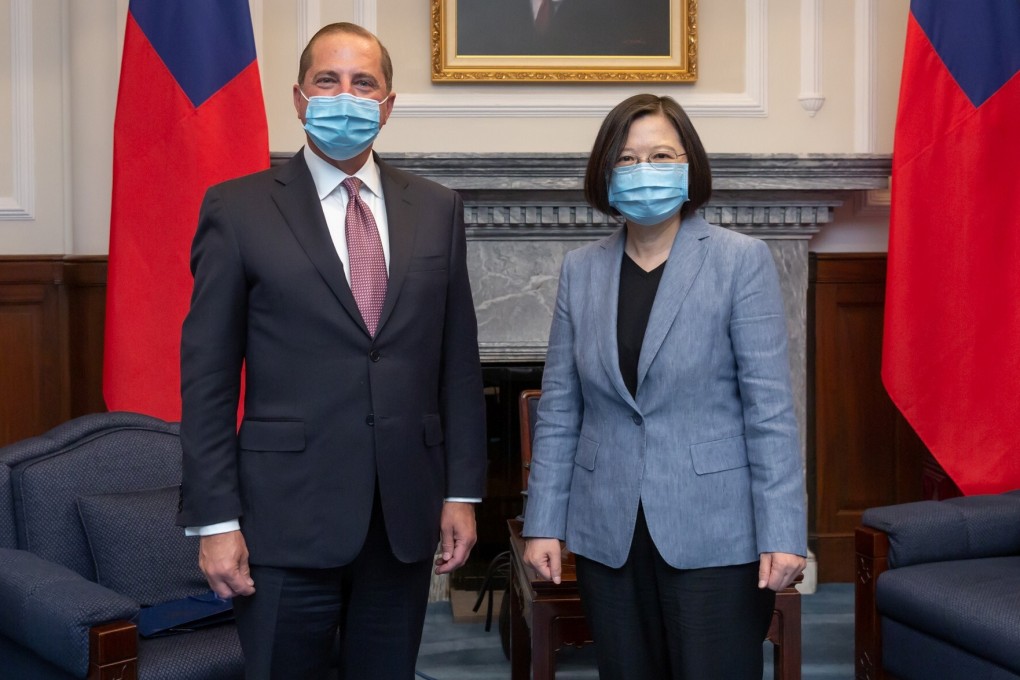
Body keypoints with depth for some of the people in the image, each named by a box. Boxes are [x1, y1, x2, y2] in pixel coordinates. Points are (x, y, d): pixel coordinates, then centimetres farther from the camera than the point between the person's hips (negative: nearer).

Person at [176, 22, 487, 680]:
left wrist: (463, 491, 5)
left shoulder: (438, 209, 7)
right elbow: (208, 376, -3)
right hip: (287, 516, -3)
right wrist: (215, 520, -7)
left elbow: (459, 360, 8)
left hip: (408, 515, 3)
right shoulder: (238, 209, -2)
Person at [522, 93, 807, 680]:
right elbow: (559, 409, 8)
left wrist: (782, 534, -13)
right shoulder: (581, 269, 6)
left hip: (713, 535, -3)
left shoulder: (742, 260, -4)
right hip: (608, 535, 4)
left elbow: (770, 408, -8)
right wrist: (544, 522, 3)